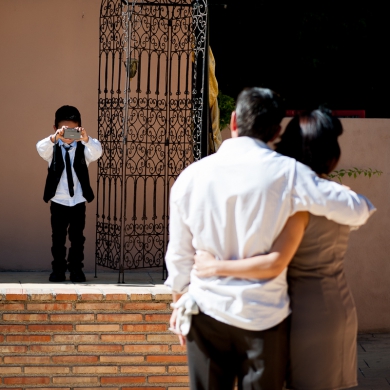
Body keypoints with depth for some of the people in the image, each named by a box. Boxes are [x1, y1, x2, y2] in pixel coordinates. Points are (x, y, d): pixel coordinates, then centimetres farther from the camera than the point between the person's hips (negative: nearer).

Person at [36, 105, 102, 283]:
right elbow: (41, 149, -24)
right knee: (58, 237, 6)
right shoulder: (53, 149, -2)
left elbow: (97, 152, -24)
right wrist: (54, 138, -46)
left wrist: (86, 139, -46)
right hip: (58, 201, 0)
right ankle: (58, 269, 15)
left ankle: (76, 269, 14)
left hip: (78, 201, 0)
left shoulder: (83, 148, -2)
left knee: (77, 237, 5)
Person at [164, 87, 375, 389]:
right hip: (264, 316, -2)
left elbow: (179, 254, 6)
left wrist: (180, 302, 21)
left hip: (207, 311, 2)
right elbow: (358, 211, -11)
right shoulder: (286, 173, -12)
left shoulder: (190, 177, -3)